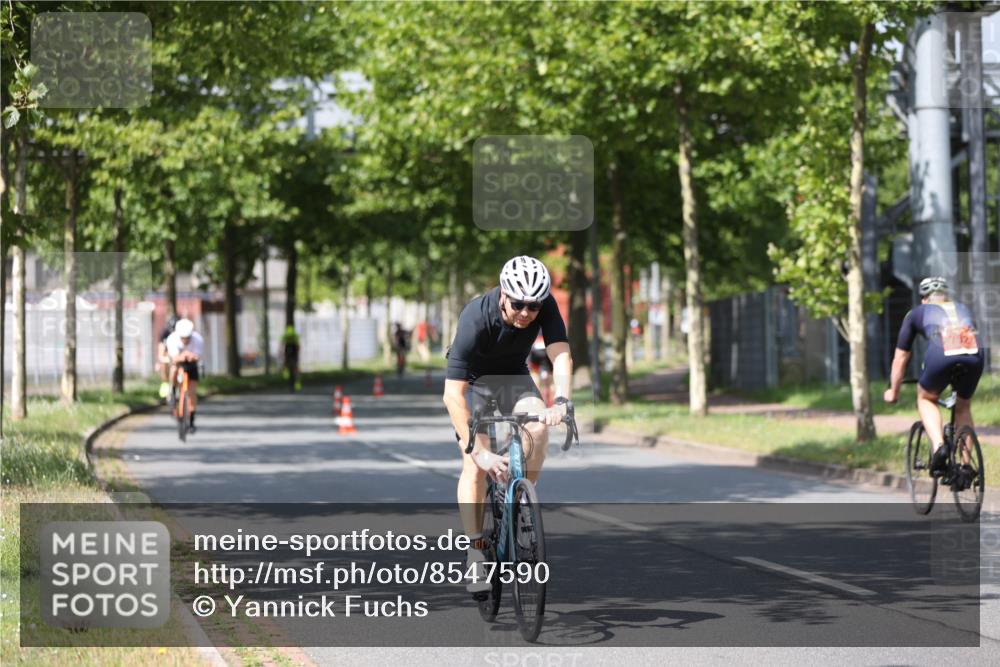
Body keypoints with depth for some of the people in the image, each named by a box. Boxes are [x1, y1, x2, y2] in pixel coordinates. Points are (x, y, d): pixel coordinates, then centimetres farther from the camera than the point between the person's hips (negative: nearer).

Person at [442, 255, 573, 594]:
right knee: (475, 464, -19)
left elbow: (561, 355, -36)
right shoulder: (475, 319, -37)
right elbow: (453, 394, -40)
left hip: (514, 375, 3)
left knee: (538, 427, -27)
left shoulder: (545, 306, -27)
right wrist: (479, 452, -47)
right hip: (472, 379, -3)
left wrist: (561, 401, -57)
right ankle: (476, 554, -12)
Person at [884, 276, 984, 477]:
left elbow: (900, 358, 34)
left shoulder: (916, 313, 30)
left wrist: (893, 392, 46)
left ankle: (939, 446, 1)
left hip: (940, 356, -3)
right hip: (974, 357, 3)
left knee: (925, 399, 25)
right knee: (963, 408, 27)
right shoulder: (963, 310, 38)